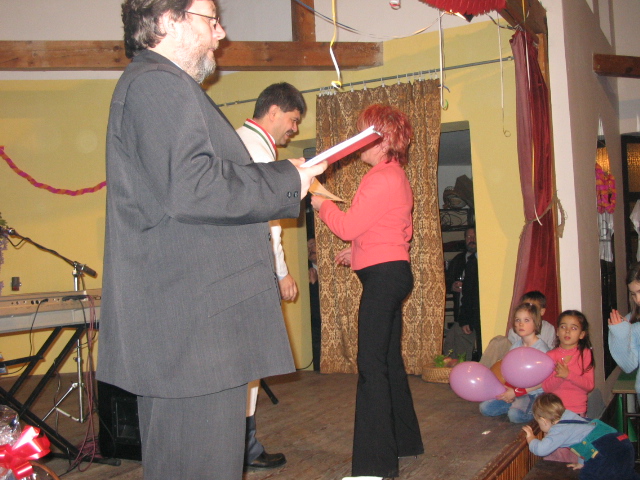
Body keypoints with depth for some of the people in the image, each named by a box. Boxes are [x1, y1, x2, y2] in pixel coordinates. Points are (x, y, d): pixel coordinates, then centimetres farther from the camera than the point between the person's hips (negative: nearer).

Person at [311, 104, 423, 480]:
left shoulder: (382, 178, -14)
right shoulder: (396, 175, 19)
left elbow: (347, 226, -15)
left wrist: (322, 203, 2)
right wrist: (358, 252, 22)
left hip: (383, 276, -11)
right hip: (392, 272, 11)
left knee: (372, 365, -11)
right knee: (389, 359, 18)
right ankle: (404, 440, 30)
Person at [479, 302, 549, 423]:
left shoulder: (541, 348, -13)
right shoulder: (515, 346, 7)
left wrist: (516, 392, -16)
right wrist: (507, 389, -8)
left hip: (533, 394, -6)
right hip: (514, 391, 7)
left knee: (515, 414, -32)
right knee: (485, 408, -6)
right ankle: (516, 404, 7)